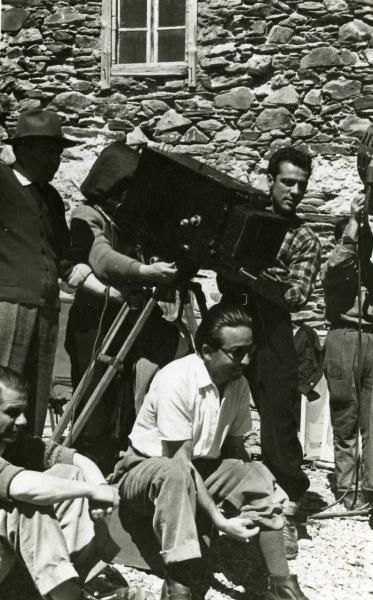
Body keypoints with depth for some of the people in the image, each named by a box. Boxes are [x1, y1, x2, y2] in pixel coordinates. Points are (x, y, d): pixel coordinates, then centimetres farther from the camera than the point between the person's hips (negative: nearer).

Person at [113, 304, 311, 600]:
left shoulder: (239, 384, -6)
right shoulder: (177, 379, -28)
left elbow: (235, 449, 3)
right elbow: (180, 460, -28)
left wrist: (263, 495, -15)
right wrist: (217, 517, -33)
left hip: (202, 469, 6)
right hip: (146, 470, -6)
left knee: (259, 475, -15)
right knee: (177, 474, -38)